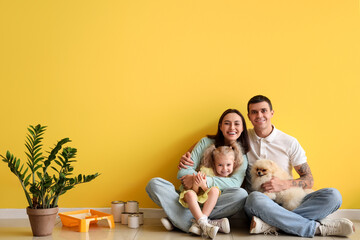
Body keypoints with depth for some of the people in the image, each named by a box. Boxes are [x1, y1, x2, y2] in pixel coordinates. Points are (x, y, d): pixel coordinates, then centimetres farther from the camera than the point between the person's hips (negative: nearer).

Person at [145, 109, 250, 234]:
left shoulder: (243, 152, 4)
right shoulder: (206, 142, 6)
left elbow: (236, 183, -13)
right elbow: (183, 173, 1)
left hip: (216, 201, -1)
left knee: (241, 194, -33)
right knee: (154, 183, -19)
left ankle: (177, 219, -31)